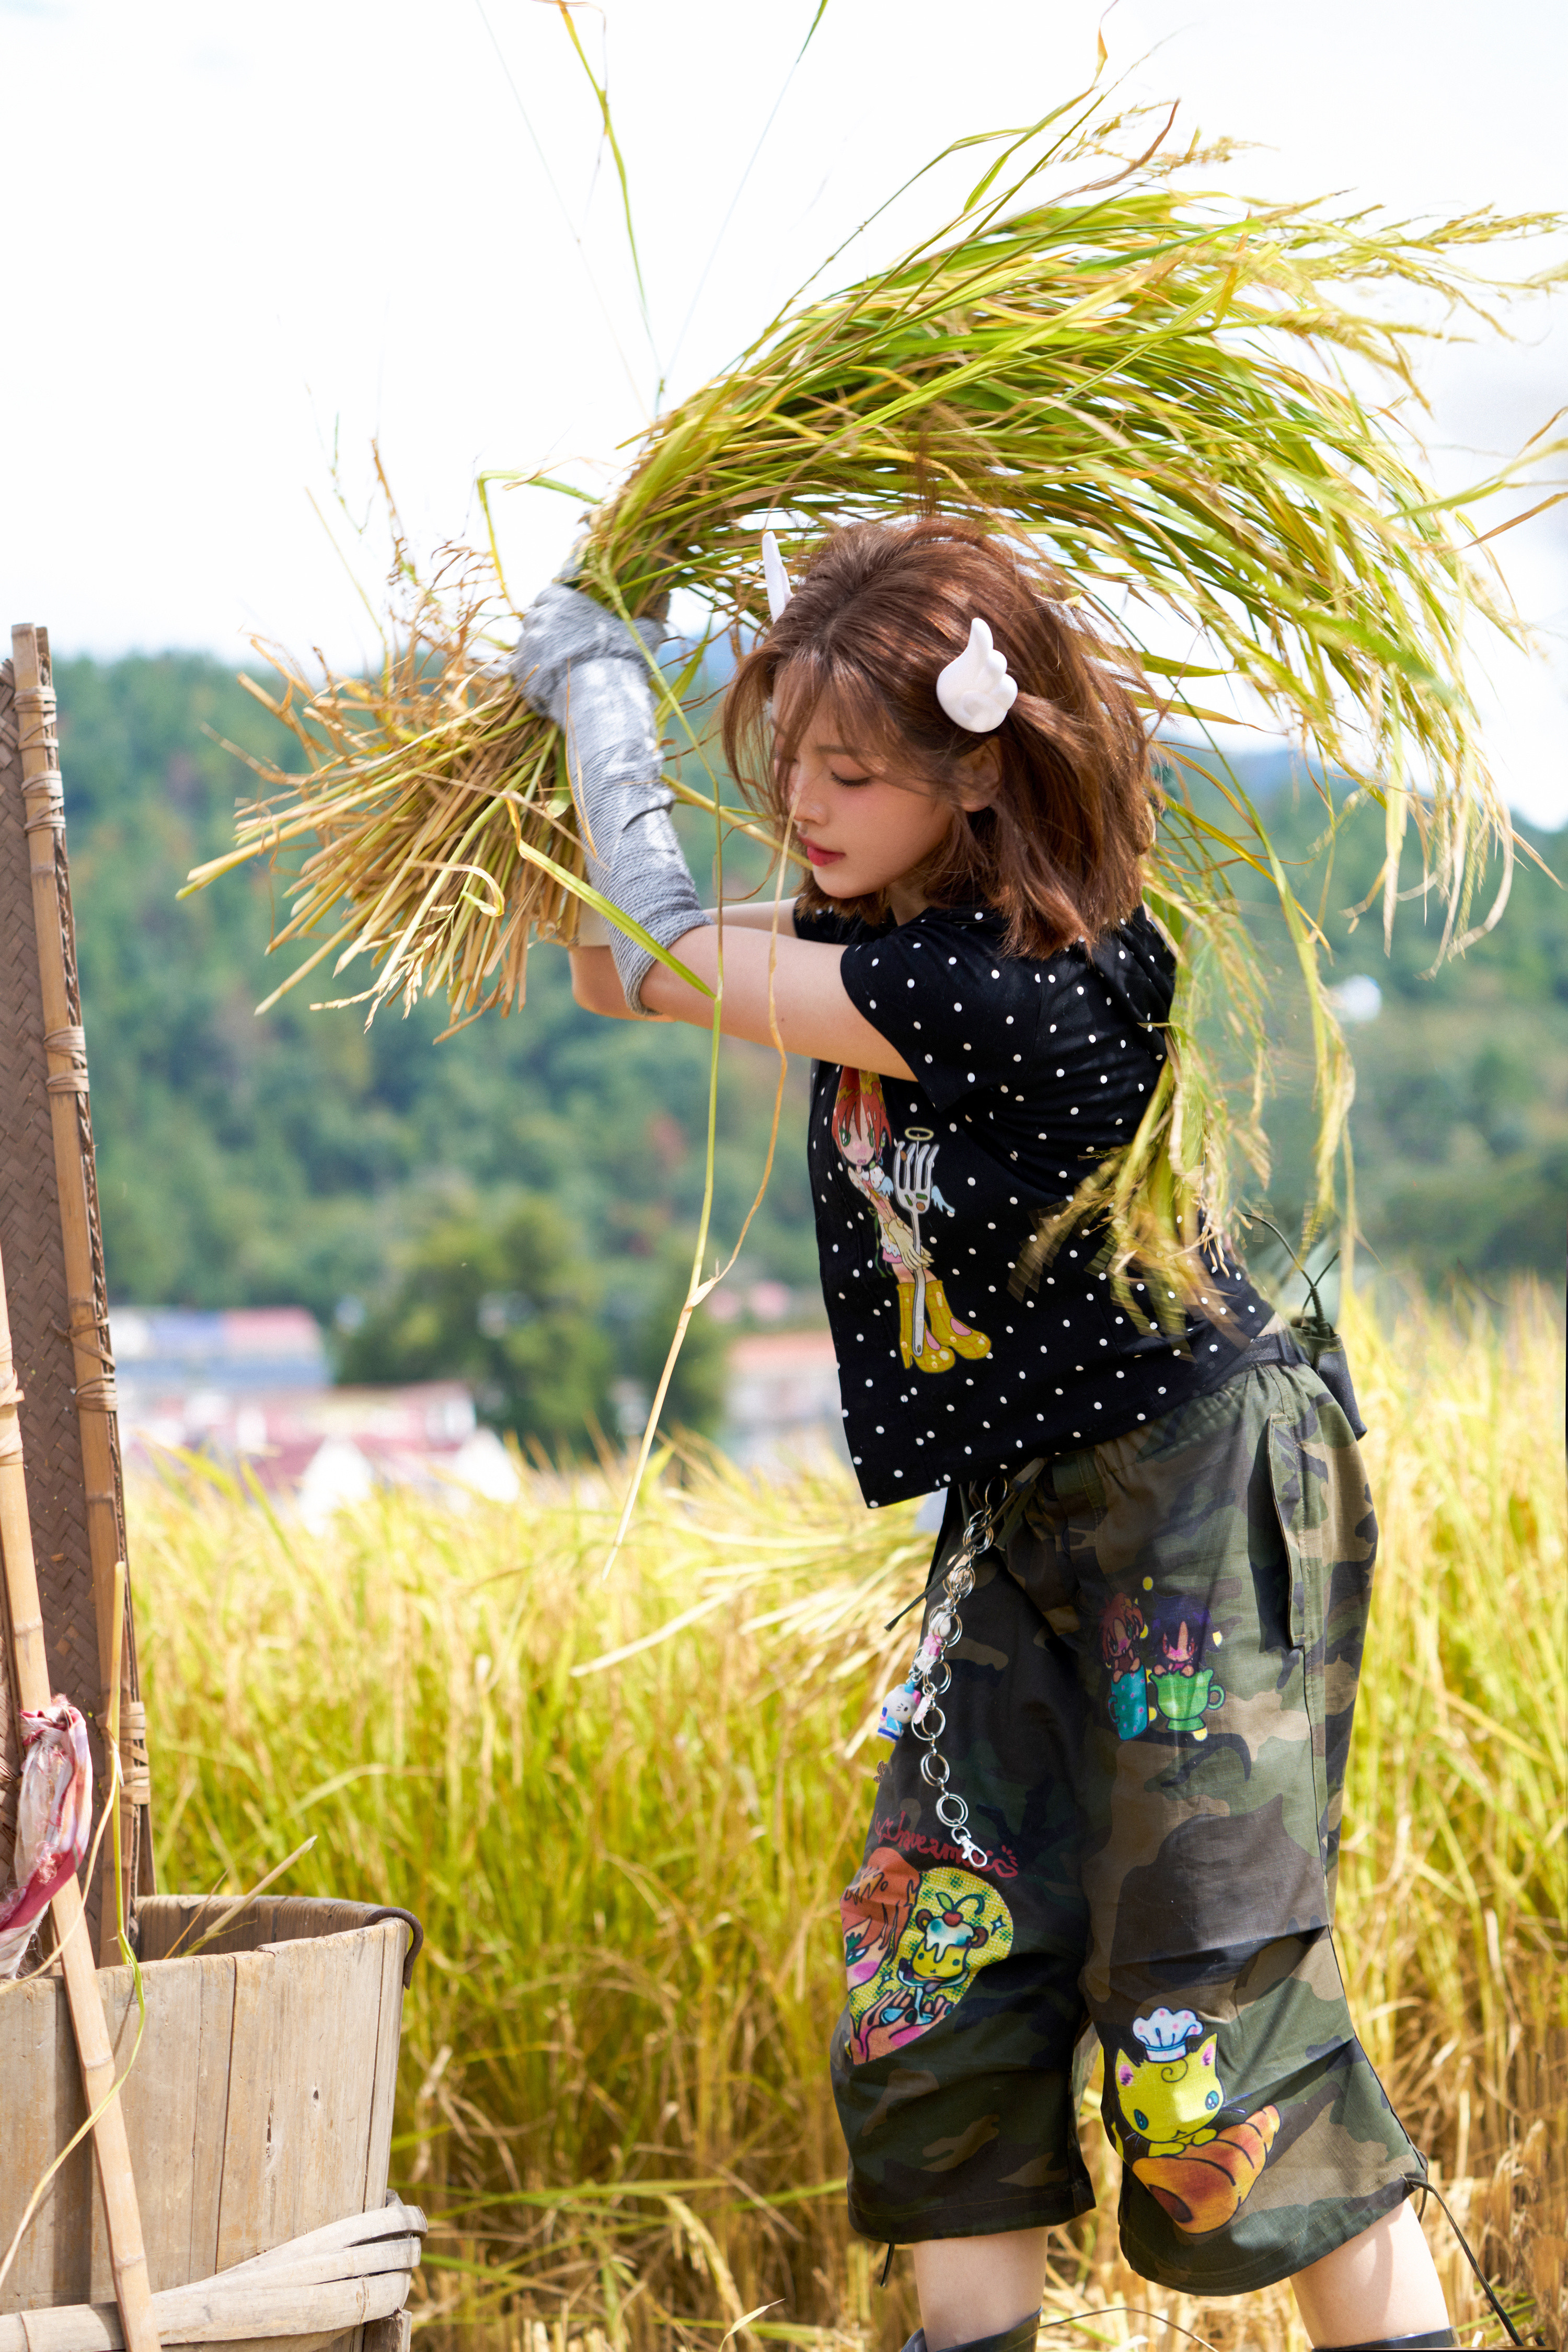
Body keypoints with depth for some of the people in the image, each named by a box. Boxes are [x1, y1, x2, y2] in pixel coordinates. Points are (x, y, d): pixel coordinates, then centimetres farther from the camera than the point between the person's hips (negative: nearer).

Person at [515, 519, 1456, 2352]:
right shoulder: (894, 934, 1)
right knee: (941, 1961, 3)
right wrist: (584, 719, 8)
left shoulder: (1026, 993, -28)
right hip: (1028, 1516, 9)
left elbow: (654, 961, -23)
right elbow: (612, 976, 20)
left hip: (1202, 1495, -9)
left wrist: (598, 683, -11)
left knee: (1207, 2000, -8)